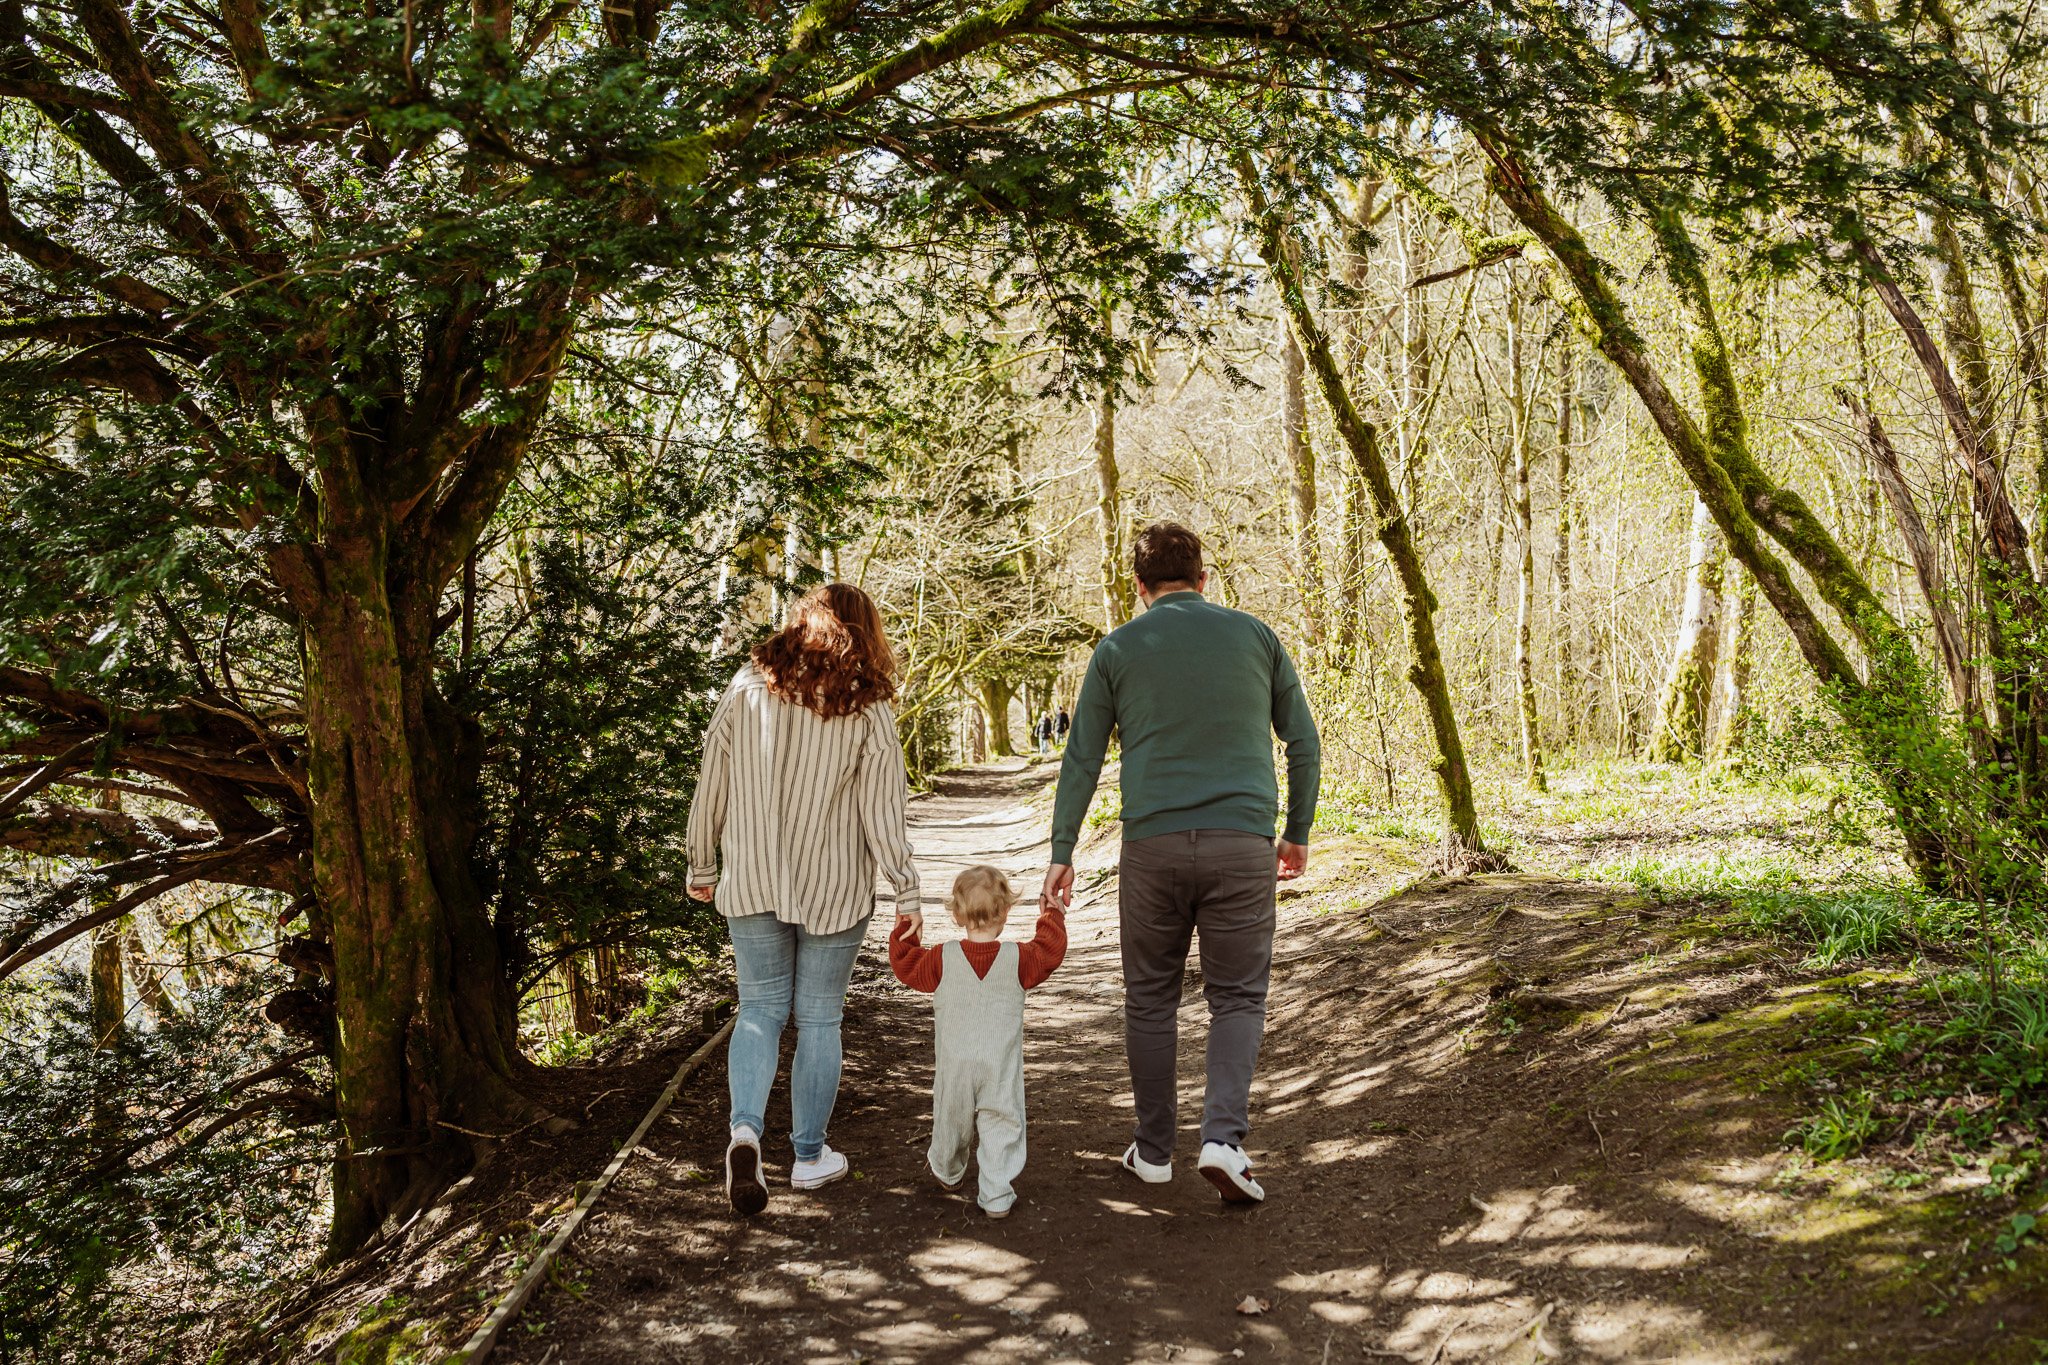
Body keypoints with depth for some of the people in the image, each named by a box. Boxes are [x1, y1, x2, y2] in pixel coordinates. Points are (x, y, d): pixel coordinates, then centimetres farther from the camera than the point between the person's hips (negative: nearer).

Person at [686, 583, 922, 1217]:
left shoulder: (747, 689, -1)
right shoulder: (867, 708, -6)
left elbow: (711, 788, 2)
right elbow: (882, 808, -8)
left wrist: (702, 866, 13)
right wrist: (906, 891, -3)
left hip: (752, 885, 1)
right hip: (833, 891, -1)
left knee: (760, 1007, 12)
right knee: (819, 1018, 10)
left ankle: (745, 1127, -10)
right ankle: (809, 1155, 20)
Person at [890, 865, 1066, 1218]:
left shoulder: (942, 959, -10)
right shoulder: (1019, 959, -11)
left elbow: (906, 965, 3)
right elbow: (1050, 950, 3)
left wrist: (903, 930, 17)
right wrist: (1052, 916, 19)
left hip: (955, 1066, 2)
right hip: (1000, 1067, -2)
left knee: (950, 1120, 22)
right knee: (1001, 1129, 6)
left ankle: (946, 1172, 46)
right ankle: (997, 1198, 4)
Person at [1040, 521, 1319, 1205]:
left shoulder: (1118, 650, 5)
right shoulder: (1255, 636, 8)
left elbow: (1081, 760, 5)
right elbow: (1303, 743, 10)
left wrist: (1062, 854, 11)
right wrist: (1298, 833, 20)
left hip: (1152, 846, 0)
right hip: (1241, 841, 0)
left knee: (1150, 1000, 13)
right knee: (1237, 998, 8)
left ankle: (1153, 1149, 20)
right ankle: (1223, 1136, -8)